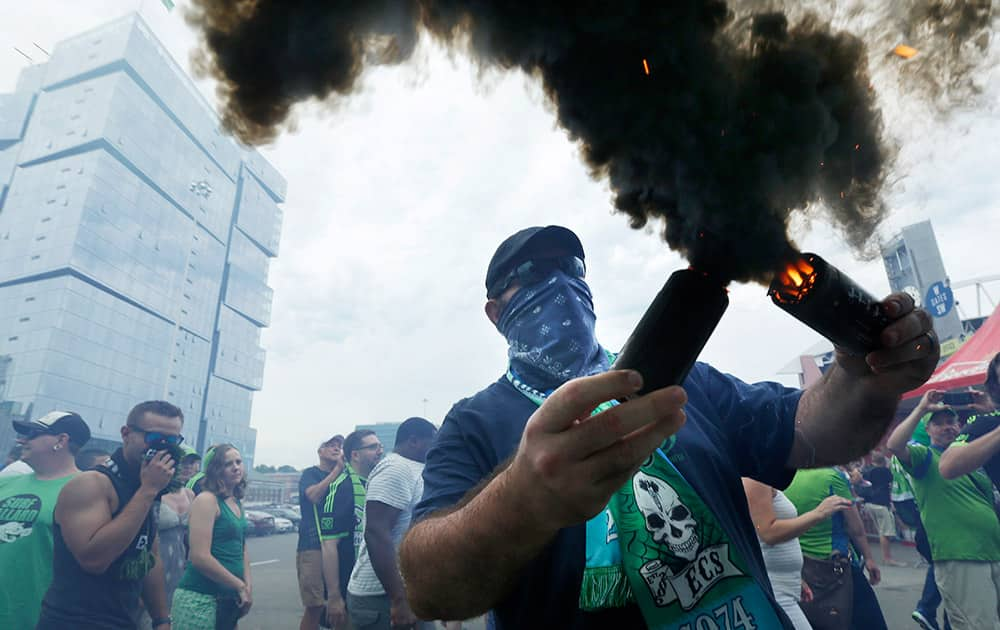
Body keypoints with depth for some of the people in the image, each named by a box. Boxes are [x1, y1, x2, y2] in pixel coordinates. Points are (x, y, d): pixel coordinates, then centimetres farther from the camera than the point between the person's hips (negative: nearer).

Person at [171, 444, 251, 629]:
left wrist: (248, 585, 2)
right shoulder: (207, 499, -14)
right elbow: (200, 557, -21)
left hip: (230, 598, 7)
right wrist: (240, 586, -14)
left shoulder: (238, 503, 10)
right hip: (201, 599, -7)